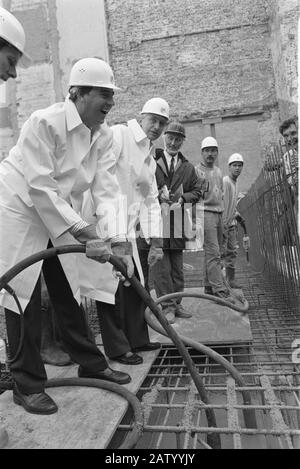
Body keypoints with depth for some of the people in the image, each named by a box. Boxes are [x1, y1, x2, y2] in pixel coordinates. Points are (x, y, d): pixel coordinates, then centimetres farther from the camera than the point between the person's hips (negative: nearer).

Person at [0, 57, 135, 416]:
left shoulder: (103, 135, -3)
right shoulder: (44, 122, -23)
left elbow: (107, 190, -10)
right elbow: (40, 186, -26)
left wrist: (117, 241, -20)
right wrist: (79, 229, -27)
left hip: (60, 218, 7)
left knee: (68, 292, 12)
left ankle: (90, 363, 25)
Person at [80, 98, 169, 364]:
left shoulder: (150, 159, 19)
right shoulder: (119, 135, -6)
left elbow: (151, 202, 16)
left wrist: (155, 242, 9)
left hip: (129, 229, 9)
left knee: (137, 282, 14)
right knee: (110, 285, -3)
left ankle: (137, 339, 29)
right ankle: (117, 348, 12)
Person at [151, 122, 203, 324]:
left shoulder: (188, 167, 15)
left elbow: (197, 191, 17)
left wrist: (183, 197, -2)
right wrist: (157, 195, -13)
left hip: (178, 220, 4)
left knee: (178, 266, 10)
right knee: (161, 266, -6)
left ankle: (177, 304, 21)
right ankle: (167, 306, 2)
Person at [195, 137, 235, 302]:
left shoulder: (218, 171, 19)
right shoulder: (196, 170, -5)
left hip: (219, 214, 8)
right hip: (206, 214, -8)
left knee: (212, 253, 10)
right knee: (213, 253, -12)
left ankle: (209, 287, 19)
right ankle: (220, 290, -13)